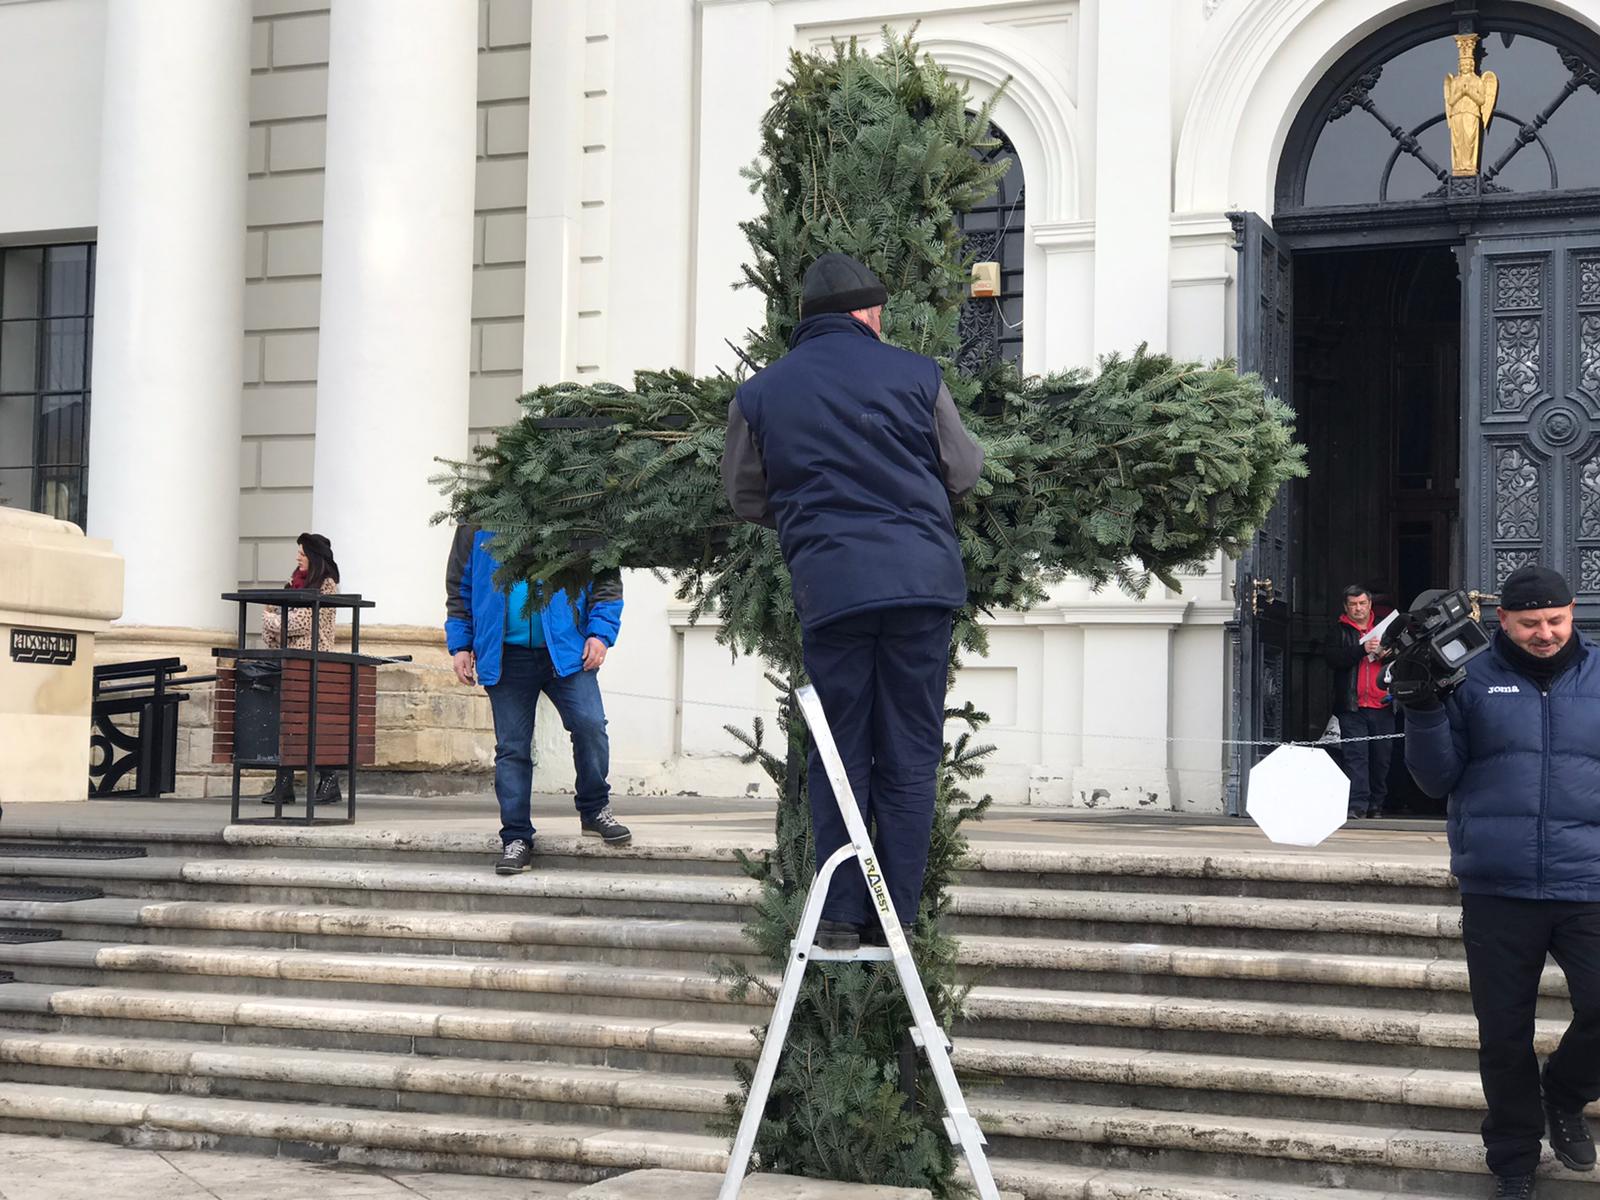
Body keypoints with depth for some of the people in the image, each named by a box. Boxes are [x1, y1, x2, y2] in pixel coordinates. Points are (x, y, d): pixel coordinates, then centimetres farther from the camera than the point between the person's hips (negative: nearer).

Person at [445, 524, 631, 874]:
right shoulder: (477, 526, 6)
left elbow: (606, 578, 6)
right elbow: (459, 589, 14)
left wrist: (600, 633, -4)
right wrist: (460, 645, 7)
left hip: (567, 652, -1)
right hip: (507, 658, 1)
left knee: (589, 725, -14)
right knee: (511, 748, 2)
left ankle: (594, 810, 8)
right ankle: (516, 839, 10)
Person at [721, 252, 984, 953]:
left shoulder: (759, 395, 8)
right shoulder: (915, 375, 5)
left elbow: (745, 499, 18)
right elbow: (964, 473, 15)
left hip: (828, 586, 1)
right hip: (923, 578, 0)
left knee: (841, 756, 9)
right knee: (910, 756, 5)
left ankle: (840, 918, 7)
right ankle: (899, 919, 7)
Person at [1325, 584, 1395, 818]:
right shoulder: (1339, 630, 6)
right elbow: (1333, 658, -10)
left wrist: (1385, 654, -6)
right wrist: (1363, 650, -21)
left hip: (1382, 705, 3)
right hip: (1352, 706, -3)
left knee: (1382, 758, 7)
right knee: (1355, 755, -10)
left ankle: (1376, 805, 18)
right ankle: (1357, 805, -13)